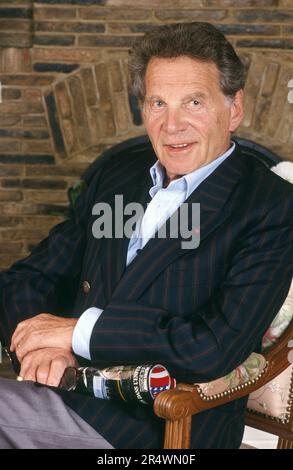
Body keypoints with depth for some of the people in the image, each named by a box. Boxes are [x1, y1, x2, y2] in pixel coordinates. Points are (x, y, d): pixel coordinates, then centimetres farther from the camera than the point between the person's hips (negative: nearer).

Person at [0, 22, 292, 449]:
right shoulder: (114, 174, 15)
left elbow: (217, 347, -17)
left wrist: (80, 330, -12)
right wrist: (42, 341, -8)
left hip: (159, 431, -6)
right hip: (63, 391, 6)